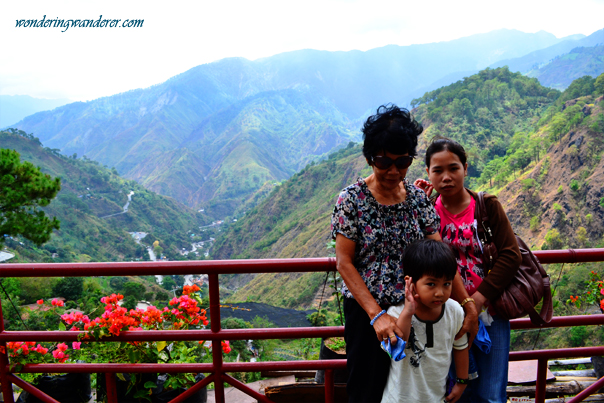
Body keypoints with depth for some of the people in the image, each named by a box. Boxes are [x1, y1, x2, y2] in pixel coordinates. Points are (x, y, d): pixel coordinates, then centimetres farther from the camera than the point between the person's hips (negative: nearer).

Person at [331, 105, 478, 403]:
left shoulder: (418, 198, 1)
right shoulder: (352, 199, -11)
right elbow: (344, 263, -13)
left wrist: (469, 305, -5)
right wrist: (376, 315, -20)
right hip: (365, 310, -3)